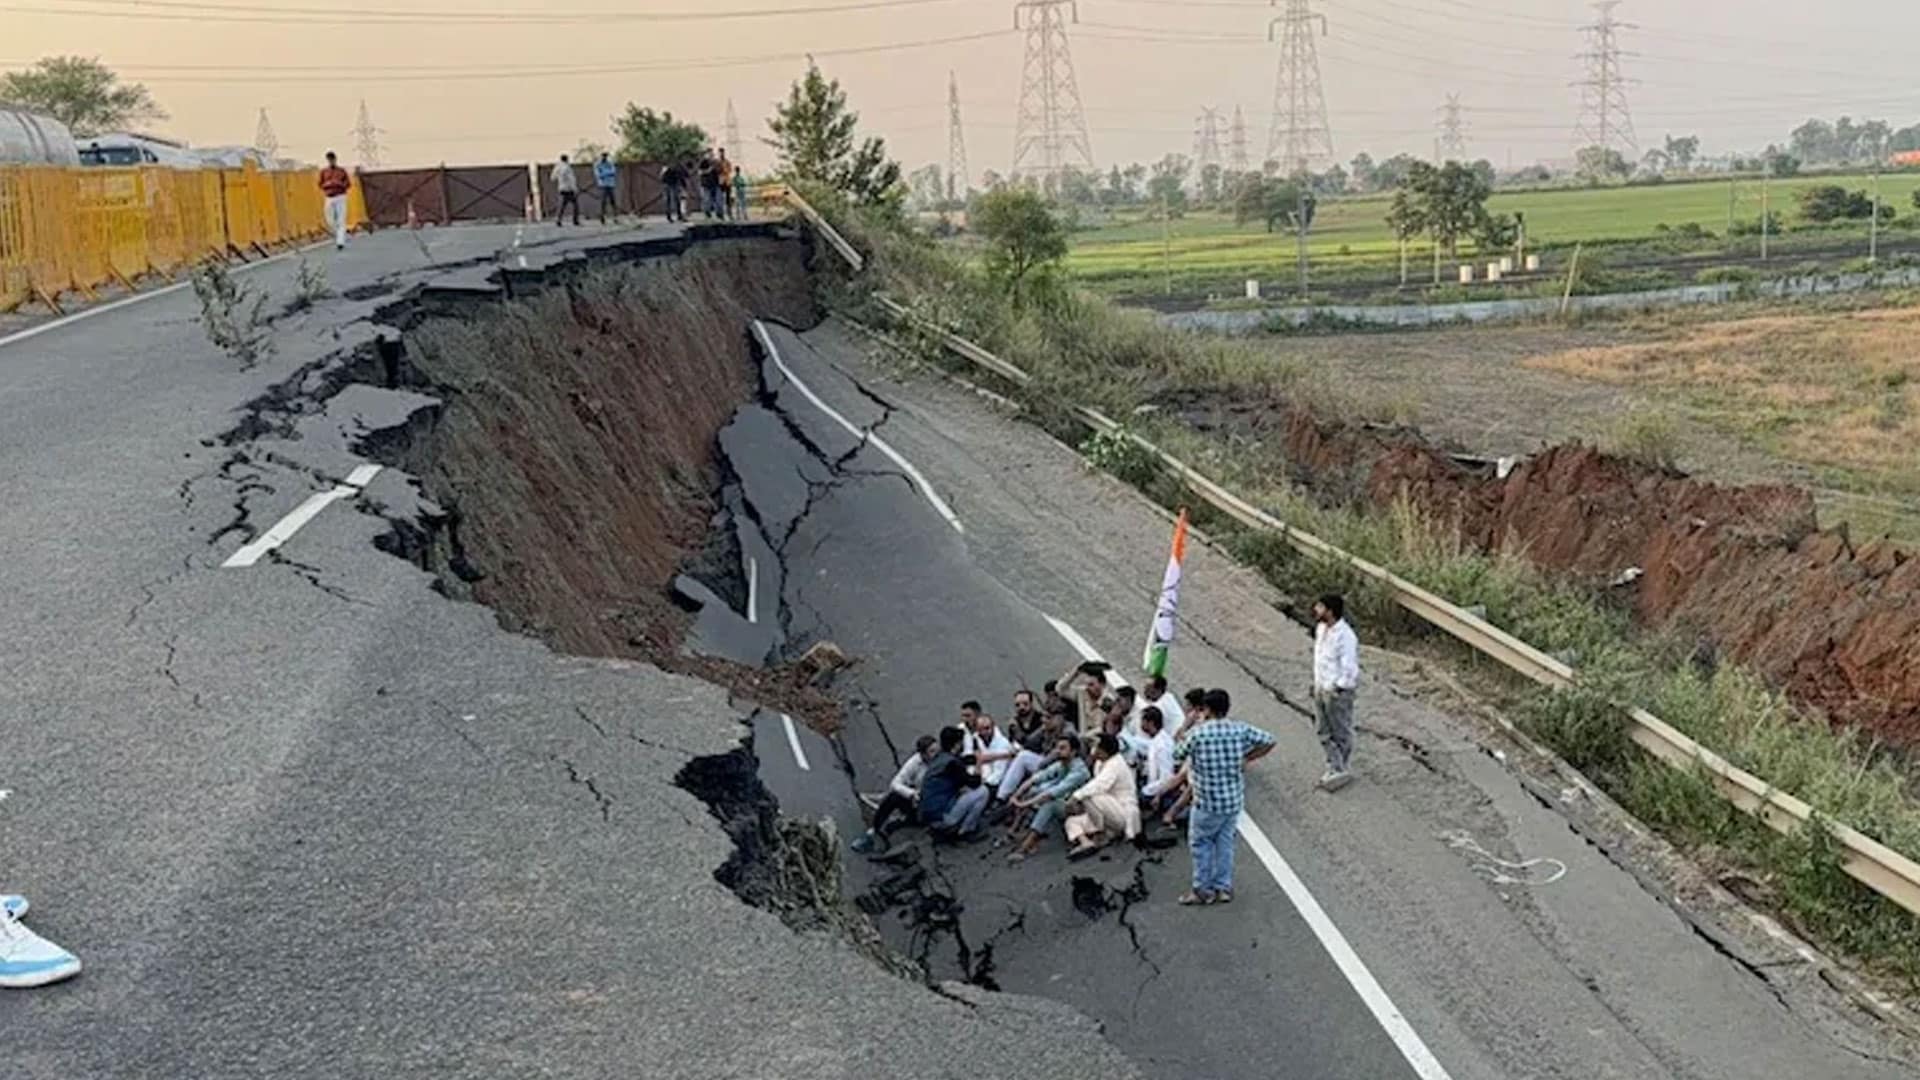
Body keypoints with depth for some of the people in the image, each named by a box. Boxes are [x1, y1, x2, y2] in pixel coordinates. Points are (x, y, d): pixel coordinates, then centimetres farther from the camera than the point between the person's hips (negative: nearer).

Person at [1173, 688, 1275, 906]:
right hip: (1234, 800, 4)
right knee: (1225, 841, 18)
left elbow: (1177, 755, -5)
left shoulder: (1198, 733, -18)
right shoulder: (1241, 730, -5)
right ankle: (1224, 888, 23)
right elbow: (1269, 741, 3)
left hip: (1208, 802, -4)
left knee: (1200, 842, 13)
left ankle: (1203, 890, 17)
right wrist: (1246, 759, 8)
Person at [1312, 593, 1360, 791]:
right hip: (1320, 689, 8)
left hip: (1337, 693, -8)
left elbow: (1350, 670, -24)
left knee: (1341, 734, 9)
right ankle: (1334, 769, 32)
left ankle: (1342, 771, 24)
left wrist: (1338, 689, -19)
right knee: (1325, 734, 18)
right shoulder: (1321, 628, 1)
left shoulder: (1345, 637, -26)